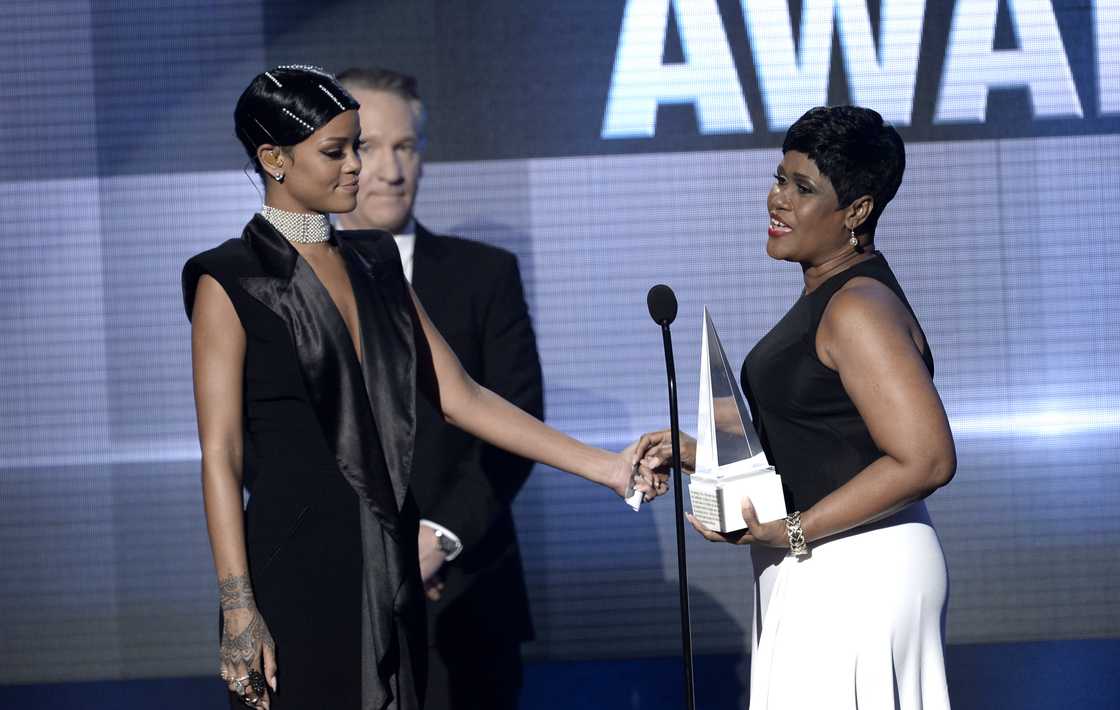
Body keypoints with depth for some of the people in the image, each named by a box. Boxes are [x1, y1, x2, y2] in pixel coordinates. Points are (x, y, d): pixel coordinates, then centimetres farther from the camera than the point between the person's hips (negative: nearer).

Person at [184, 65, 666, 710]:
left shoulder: (375, 267, 14)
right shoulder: (231, 284, -5)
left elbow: (461, 397, 12)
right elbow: (221, 456, -9)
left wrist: (605, 465, 5)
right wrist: (239, 613, -16)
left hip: (391, 569, 6)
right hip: (298, 577, -6)